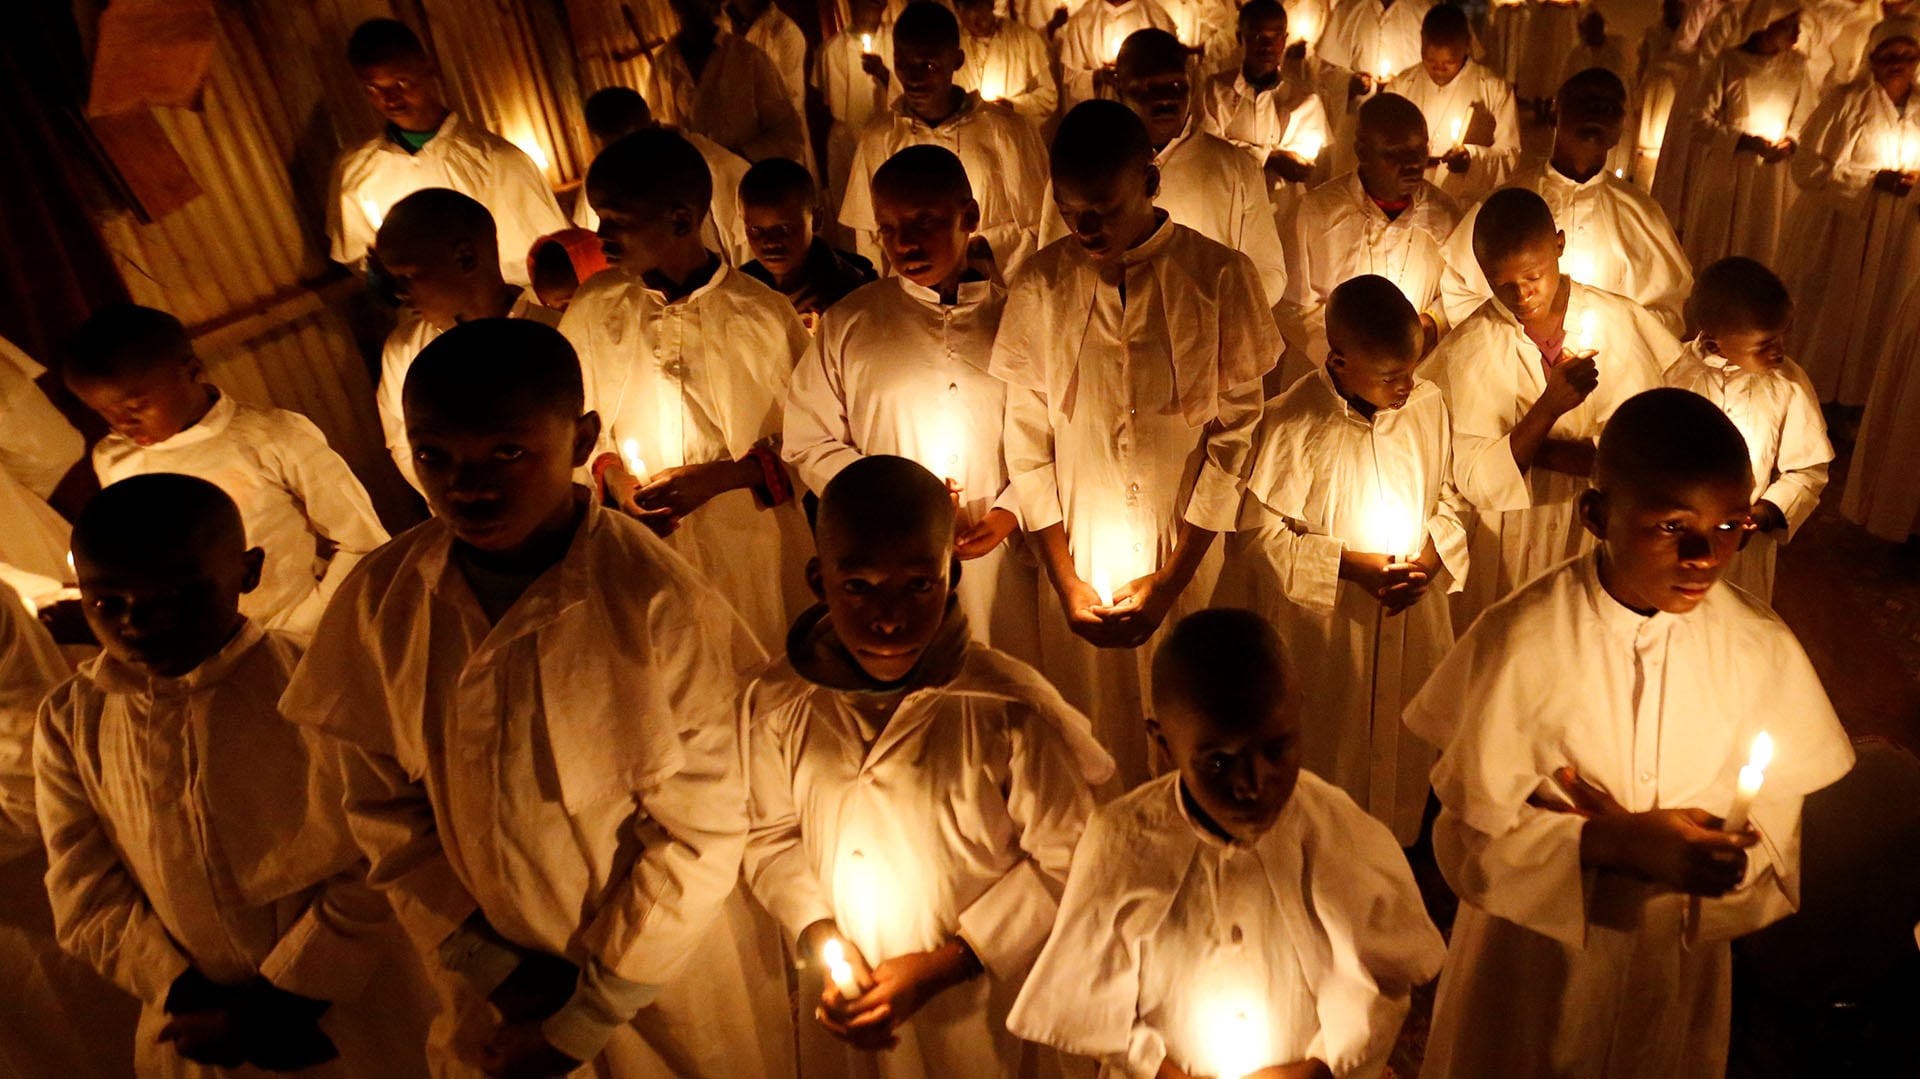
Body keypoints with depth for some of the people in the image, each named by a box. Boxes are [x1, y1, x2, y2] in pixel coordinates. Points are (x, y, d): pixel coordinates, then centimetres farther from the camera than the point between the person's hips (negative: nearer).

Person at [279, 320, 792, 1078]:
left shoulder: (661, 604, -24)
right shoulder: (381, 601, -13)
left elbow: (703, 833, -17)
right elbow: (383, 804, -2)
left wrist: (586, 1016, -11)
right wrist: (489, 965, -7)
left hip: (667, 969, -2)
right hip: (493, 982, 3)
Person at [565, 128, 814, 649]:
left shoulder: (764, 315, -13)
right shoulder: (592, 308, -2)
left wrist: (717, 478, -18)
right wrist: (609, 473, -8)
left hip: (751, 554, -2)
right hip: (644, 552, 3)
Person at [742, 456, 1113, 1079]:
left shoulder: (1011, 710, -25)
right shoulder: (777, 702, -14)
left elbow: (1065, 863, -14)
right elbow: (772, 837, 2)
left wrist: (943, 964, -16)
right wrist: (817, 935, -13)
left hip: (974, 1008, -2)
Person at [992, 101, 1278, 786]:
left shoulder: (1220, 279, -6)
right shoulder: (1038, 288, -2)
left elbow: (1235, 435, -5)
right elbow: (1026, 443, 1)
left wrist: (1169, 579, -8)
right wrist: (1065, 579, -4)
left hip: (1187, 572, -1)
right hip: (1079, 571, 1)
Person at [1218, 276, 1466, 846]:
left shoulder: (1427, 403, -5)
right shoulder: (1291, 423, -19)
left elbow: (1447, 498, 9)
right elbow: (1258, 535, -14)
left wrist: (1433, 558, -10)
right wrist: (1349, 565, -20)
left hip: (1413, 624, 4)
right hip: (1323, 632, -4)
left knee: (1408, 752, 21)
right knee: (1327, 763, 13)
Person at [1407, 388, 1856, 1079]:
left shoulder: (1764, 649, -12)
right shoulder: (1519, 642, -21)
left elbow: (1777, 828, -5)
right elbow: (1473, 833, -17)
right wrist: (1617, 845, -30)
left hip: (1684, 959, 3)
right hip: (1537, 954, -2)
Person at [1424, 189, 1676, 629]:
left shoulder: (1619, 322, -7)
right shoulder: (1465, 352, -11)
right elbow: (1476, 483, -16)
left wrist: (1526, 446, -16)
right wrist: (1549, 407, -26)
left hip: (1606, 541, 1)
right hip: (1510, 558, -1)